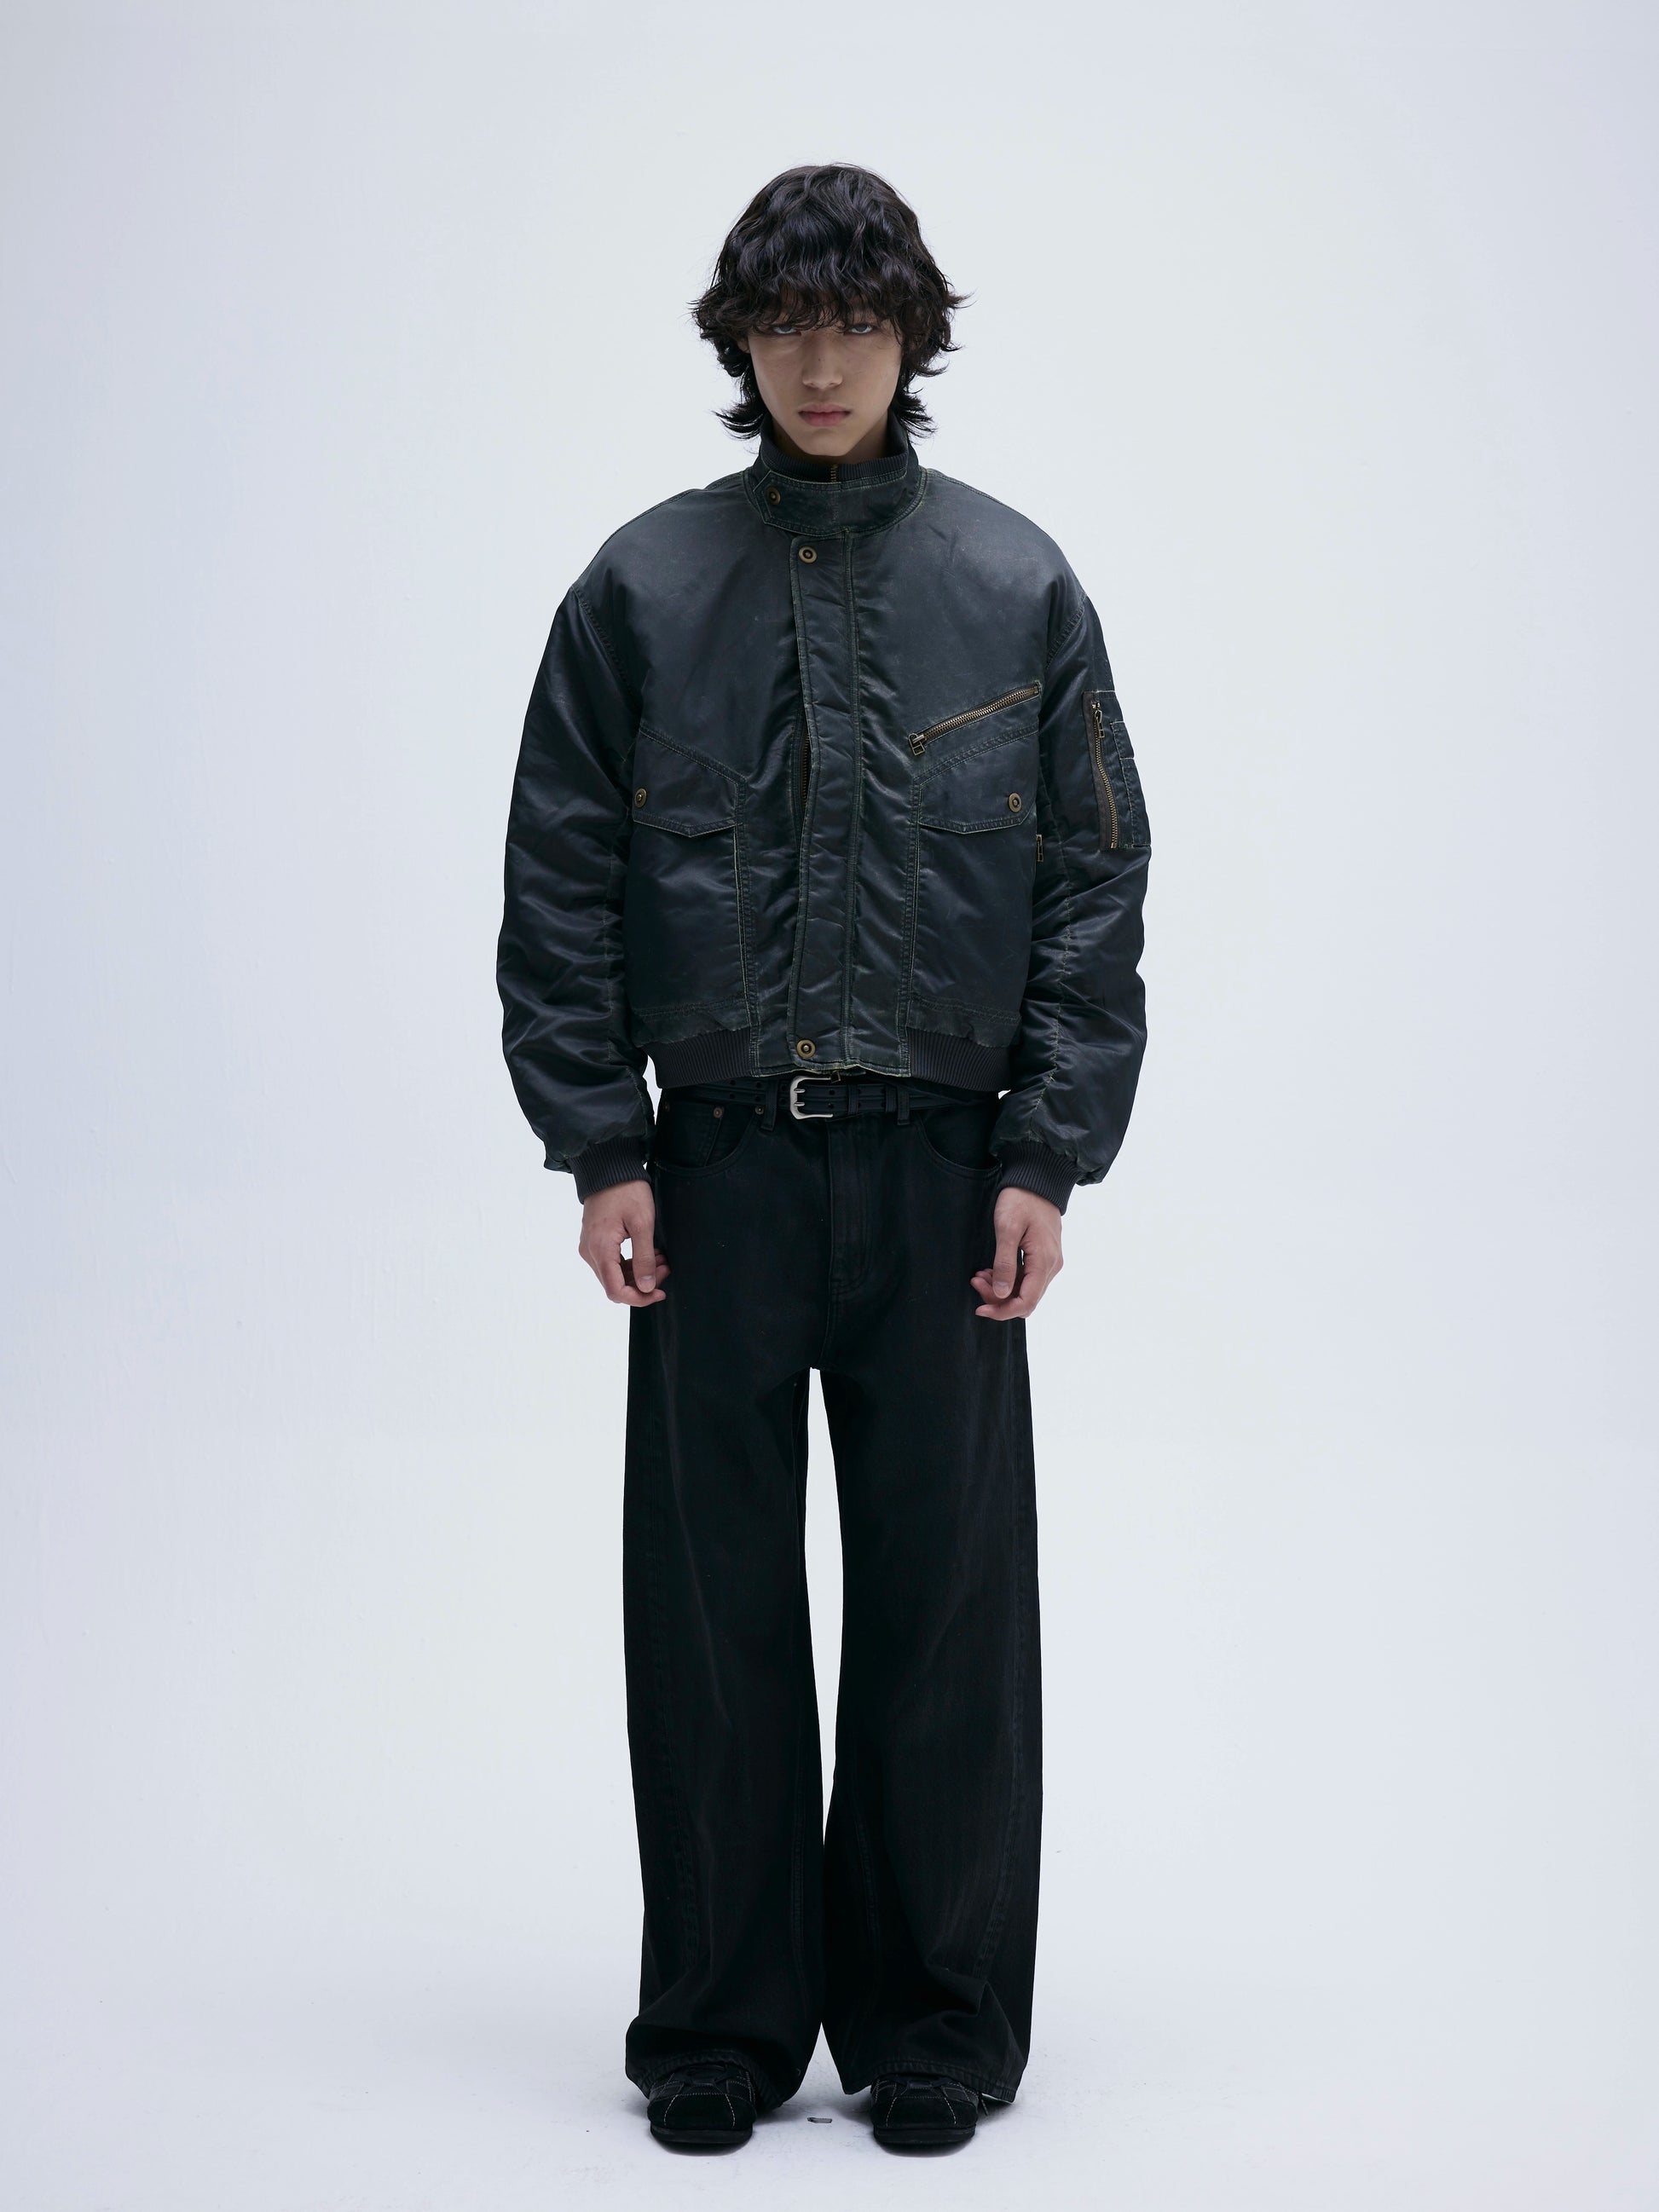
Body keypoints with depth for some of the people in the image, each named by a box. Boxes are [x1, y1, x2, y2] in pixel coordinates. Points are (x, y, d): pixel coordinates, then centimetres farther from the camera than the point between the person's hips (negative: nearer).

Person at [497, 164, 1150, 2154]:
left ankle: (933, 2024, 18)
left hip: (944, 1163, 0)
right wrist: (598, 1144, -3)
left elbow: (1095, 883, 3)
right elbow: (559, 884, 5)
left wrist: (1048, 1155, -4)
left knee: (946, 1604, 4)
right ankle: (721, 2024, 18)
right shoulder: (644, 587, 5)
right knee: (712, 1608, 5)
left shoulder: (1015, 587, 5)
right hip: (712, 1166, 0)